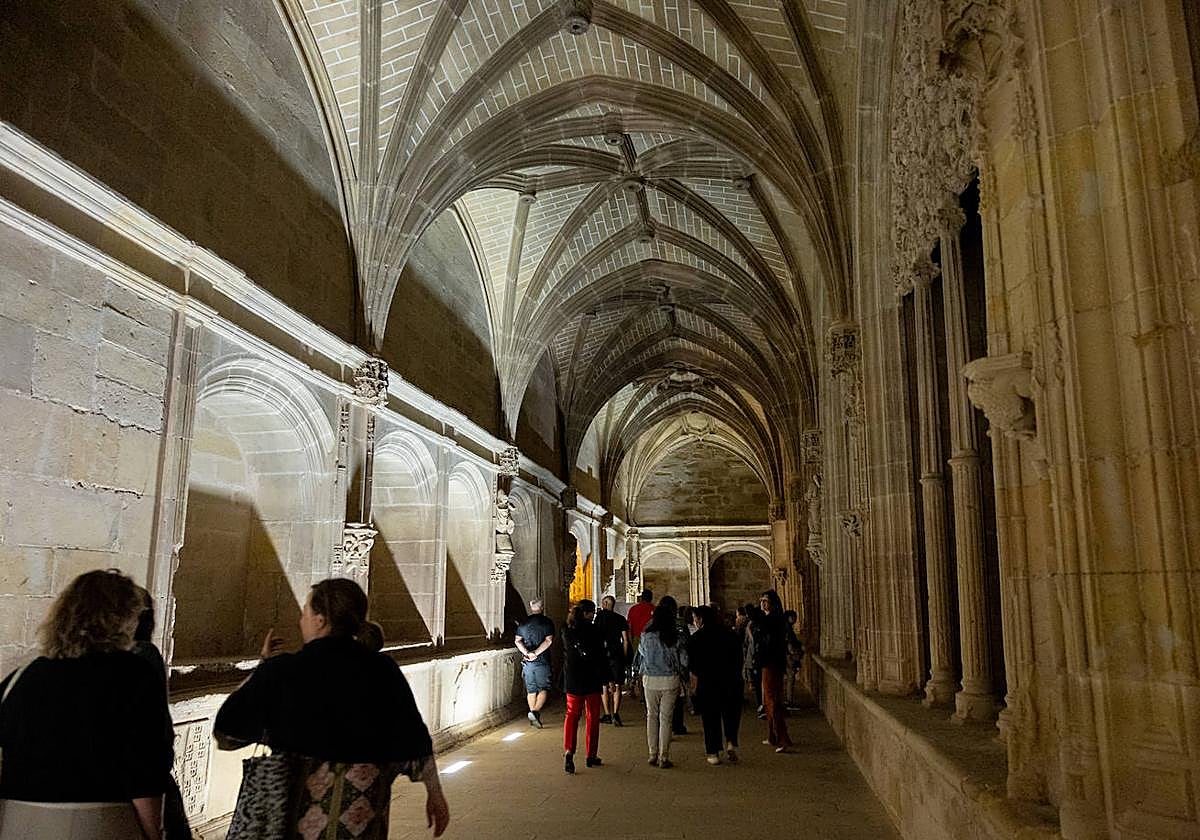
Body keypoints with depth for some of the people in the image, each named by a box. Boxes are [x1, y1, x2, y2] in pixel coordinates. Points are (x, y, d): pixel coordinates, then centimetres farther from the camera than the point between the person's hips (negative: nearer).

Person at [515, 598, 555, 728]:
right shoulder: (547, 622, -5)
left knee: (531, 690, 12)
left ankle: (533, 718, 17)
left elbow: (518, 641, 1)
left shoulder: (523, 623, 7)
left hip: (527, 662, 4)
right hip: (542, 661, -4)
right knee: (544, 688, 4)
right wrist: (536, 653, -16)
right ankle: (535, 712, -15)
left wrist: (527, 653, -10)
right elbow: (548, 641, -14)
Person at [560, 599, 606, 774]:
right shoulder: (593, 630, -13)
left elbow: (566, 654, 10)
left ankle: (568, 751, -11)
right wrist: (605, 676, -1)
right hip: (592, 680, -4)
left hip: (572, 680, 4)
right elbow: (600, 656, -11)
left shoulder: (567, 632, 2)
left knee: (572, 715, 9)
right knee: (593, 717, 9)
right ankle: (591, 755, 15)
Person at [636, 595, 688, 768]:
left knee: (651, 716, 13)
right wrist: (682, 675, 14)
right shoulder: (676, 636, -8)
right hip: (670, 680, -1)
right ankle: (664, 758, 6)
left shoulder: (647, 634, -5)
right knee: (665, 718, 5)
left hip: (650, 679, 1)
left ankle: (653, 755, 14)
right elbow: (684, 660, -3)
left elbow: (641, 651, 11)